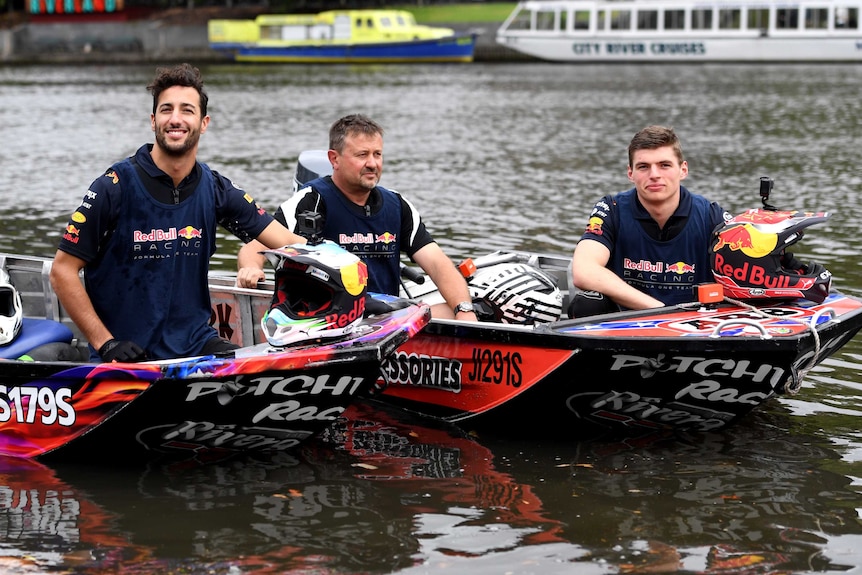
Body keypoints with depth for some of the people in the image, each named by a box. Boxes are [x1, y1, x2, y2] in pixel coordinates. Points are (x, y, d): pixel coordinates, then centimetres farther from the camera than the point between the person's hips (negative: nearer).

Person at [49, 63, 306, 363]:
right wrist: (106, 343, -11)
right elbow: (63, 271, -5)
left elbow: (284, 240, 5)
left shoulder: (214, 189, 7)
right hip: (124, 358, -5)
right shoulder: (116, 186, -6)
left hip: (195, 344, 5)